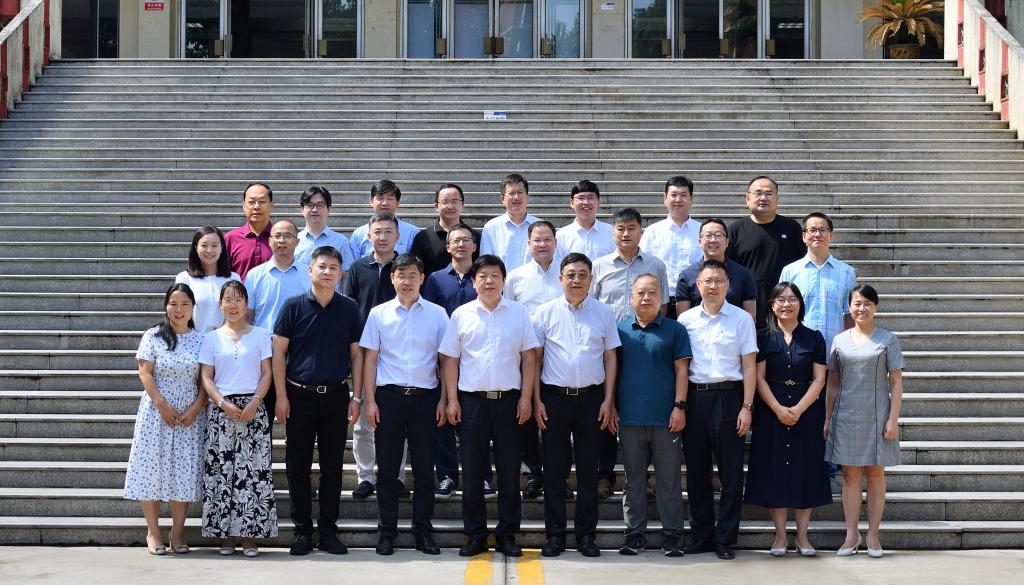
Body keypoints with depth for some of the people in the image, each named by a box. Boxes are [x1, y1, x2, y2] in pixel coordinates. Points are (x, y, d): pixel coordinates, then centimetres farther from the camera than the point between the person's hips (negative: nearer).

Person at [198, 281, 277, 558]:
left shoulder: (260, 335, 8)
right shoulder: (212, 338, 10)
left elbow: (266, 373, 4)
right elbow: (206, 377, 4)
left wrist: (255, 402, -12)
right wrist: (223, 404, -11)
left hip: (253, 408, -1)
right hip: (221, 410, 1)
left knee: (253, 471, -5)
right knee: (221, 470, -2)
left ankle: (249, 536, 0)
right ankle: (227, 535, 5)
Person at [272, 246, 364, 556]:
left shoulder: (349, 308, 4)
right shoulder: (294, 306, -2)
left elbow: (356, 354, 6)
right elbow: (278, 352, -1)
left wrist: (356, 398, 1)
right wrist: (281, 396, -6)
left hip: (336, 396, 1)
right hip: (299, 395, -1)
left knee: (332, 467, 6)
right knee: (297, 467, 3)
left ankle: (328, 531, 14)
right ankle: (302, 531, 12)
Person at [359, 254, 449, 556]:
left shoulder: (437, 314, 5)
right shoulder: (379, 314, 5)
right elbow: (370, 359, 5)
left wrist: (444, 400, 1)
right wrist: (369, 400, -2)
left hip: (425, 396, 0)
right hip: (389, 396, 0)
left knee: (424, 468, 5)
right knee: (387, 468, 4)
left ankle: (423, 531, 14)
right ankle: (387, 531, 12)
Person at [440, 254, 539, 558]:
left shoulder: (519, 313, 4)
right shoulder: (462, 315, 4)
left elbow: (529, 357, 4)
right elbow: (450, 360, 6)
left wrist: (526, 397, -2)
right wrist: (452, 400, 0)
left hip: (509, 399, 0)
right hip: (472, 400, 0)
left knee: (509, 470, 4)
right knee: (472, 471, 4)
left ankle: (507, 535, 12)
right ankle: (475, 535, 12)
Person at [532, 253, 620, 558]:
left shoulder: (603, 312, 5)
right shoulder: (545, 312, 2)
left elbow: (610, 357, 6)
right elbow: (535, 358, 3)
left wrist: (608, 400, 0)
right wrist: (537, 401, -3)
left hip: (591, 398, 1)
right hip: (554, 396, -1)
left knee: (588, 469, 6)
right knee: (554, 469, 4)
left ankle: (586, 534, 13)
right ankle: (555, 534, 11)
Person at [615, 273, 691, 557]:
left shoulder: (674, 330, 4)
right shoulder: (620, 329, 9)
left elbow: (681, 369, 1)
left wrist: (679, 406, -7)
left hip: (665, 417, -2)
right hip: (630, 417, 2)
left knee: (669, 479, 1)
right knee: (633, 478, 8)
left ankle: (672, 535, 7)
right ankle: (635, 534, 14)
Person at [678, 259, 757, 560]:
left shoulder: (741, 319, 3)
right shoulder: (685, 319, 8)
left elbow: (749, 366, 1)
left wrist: (746, 407, -5)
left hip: (728, 397, -2)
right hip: (694, 397, 2)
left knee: (731, 471, 0)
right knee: (696, 470, 8)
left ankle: (725, 538, 8)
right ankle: (702, 535, 18)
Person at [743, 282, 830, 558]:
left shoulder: (814, 338, 5)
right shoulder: (764, 339, 4)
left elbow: (819, 379, 0)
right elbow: (759, 378, -2)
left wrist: (799, 409, -13)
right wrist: (778, 409, -15)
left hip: (806, 412, 1)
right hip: (772, 412, 0)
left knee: (805, 470, 1)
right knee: (775, 470, -1)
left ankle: (802, 535, 9)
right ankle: (780, 535, 7)